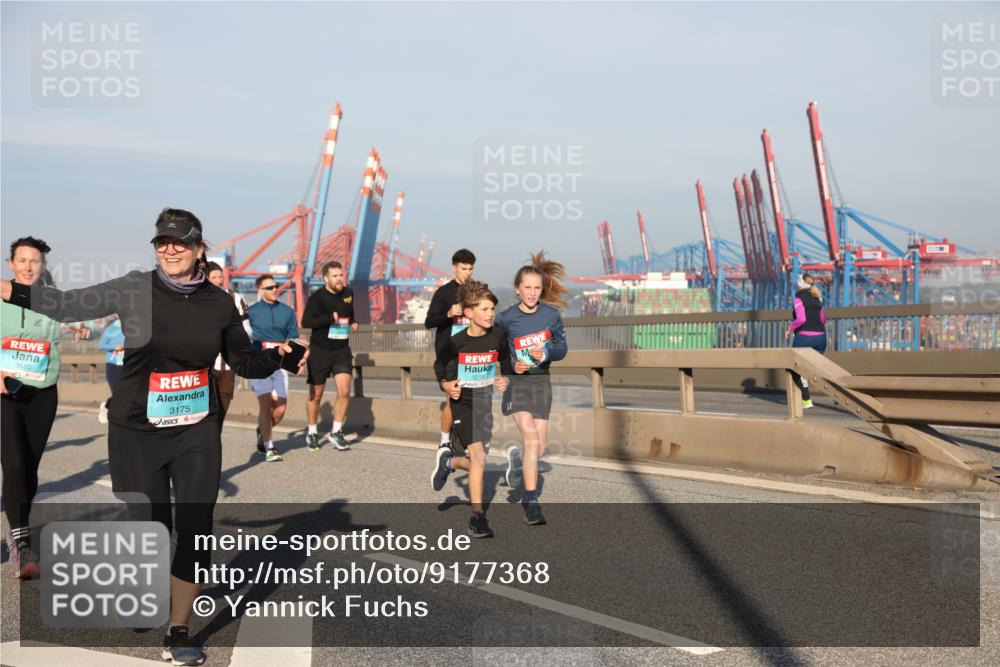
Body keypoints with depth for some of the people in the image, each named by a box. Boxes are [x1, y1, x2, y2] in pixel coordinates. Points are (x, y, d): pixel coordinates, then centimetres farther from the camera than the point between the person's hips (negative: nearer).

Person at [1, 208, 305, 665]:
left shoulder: (219, 302, 0)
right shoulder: (135, 289, -6)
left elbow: (243, 361, 9)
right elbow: (70, 305, 1)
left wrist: (276, 357, -8)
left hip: (197, 434, 2)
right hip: (136, 434, -1)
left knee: (196, 531, 1)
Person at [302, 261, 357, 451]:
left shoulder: (348, 293, 5)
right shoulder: (317, 297, -13)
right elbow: (305, 322, -23)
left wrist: (352, 322, 9)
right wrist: (330, 318, -30)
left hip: (342, 350, 4)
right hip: (319, 350, -3)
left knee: (344, 391, -9)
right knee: (316, 394, 8)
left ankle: (336, 431, 7)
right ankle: (312, 432, 27)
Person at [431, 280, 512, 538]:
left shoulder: (497, 337, -5)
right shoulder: (457, 342, -13)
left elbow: (506, 364, 12)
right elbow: (439, 365, 6)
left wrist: (505, 379, -6)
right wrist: (446, 384, -9)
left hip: (488, 403, 4)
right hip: (463, 403, -4)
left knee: (477, 460, 8)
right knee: (479, 458, -15)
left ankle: (448, 461, 41)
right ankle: (477, 516, -2)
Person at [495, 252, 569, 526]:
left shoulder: (552, 314, -2)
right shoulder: (506, 318, -8)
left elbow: (562, 348, 4)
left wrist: (546, 354, -17)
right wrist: (511, 365, -14)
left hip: (541, 382, 3)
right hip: (516, 381, -3)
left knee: (540, 447, 6)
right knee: (531, 438, -19)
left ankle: (516, 459, 42)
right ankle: (531, 500, -9)